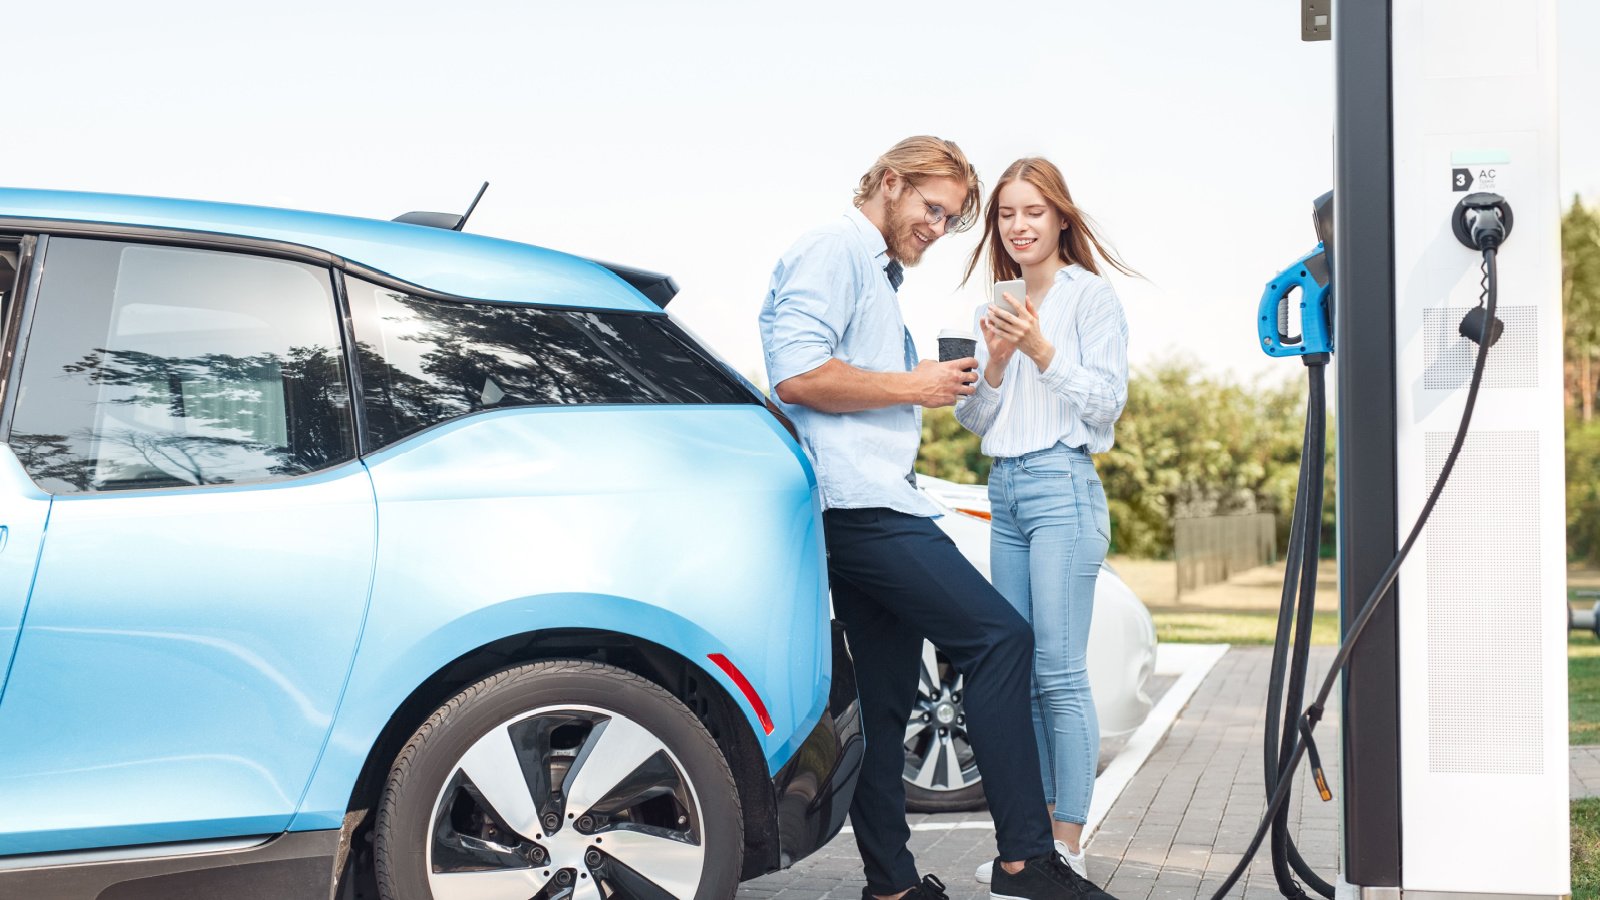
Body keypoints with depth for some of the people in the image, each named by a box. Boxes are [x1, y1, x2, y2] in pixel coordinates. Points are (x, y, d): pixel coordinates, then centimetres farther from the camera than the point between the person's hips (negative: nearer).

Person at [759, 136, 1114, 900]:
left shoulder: (879, 275, 28)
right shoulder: (833, 250, -5)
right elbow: (798, 374, -18)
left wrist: (932, 385, 16)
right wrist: (911, 387, -11)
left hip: (878, 507, 11)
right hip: (859, 503, -11)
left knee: (887, 701, 8)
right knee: (999, 637, -14)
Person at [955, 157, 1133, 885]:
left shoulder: (1089, 294, -2)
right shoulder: (997, 305, 17)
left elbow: (1107, 400, -8)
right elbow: (973, 419, 15)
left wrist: (1041, 350, -17)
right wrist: (996, 362, -3)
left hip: (1062, 485, -7)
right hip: (1004, 490, 7)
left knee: (1059, 673, -10)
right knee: (1016, 670, 7)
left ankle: (1069, 846, -7)